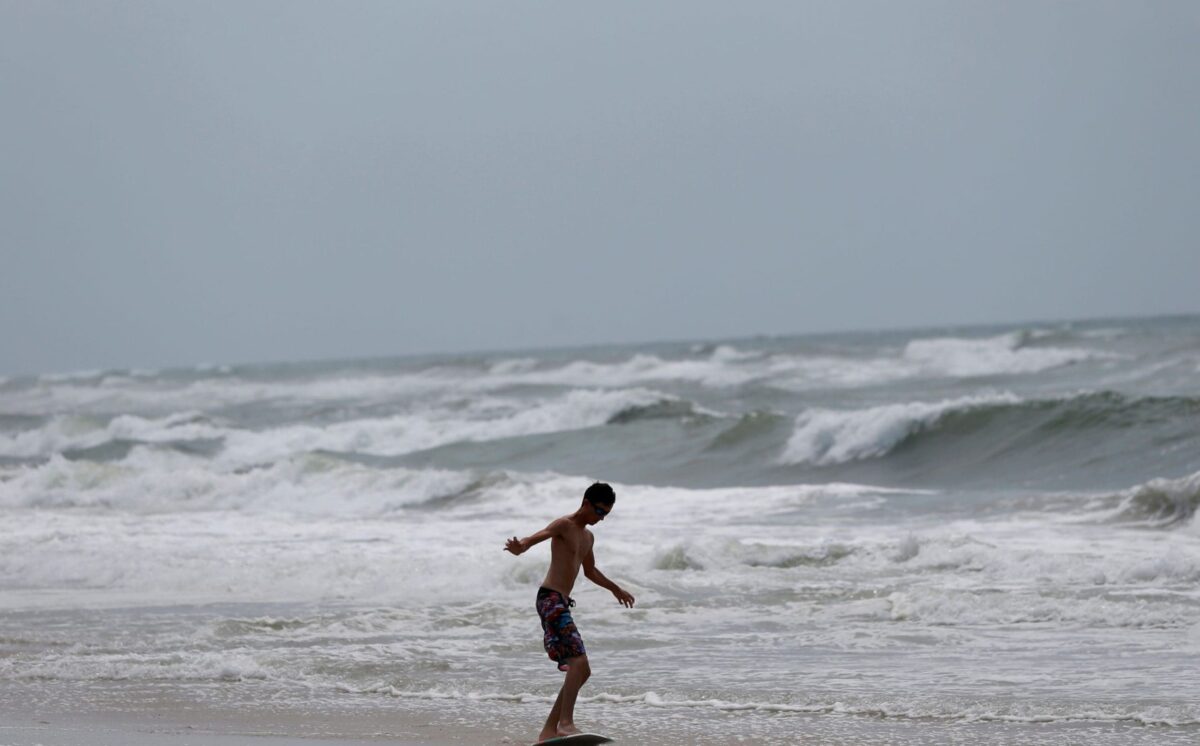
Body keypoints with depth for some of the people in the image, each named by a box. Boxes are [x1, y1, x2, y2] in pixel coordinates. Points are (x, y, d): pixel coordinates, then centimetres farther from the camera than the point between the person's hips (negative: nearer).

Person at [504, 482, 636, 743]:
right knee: (579, 662, -22)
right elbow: (540, 535, -27)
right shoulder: (564, 525, -6)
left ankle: (549, 731, 10)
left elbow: (590, 571, 39)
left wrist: (616, 589, 51)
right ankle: (565, 722, -27)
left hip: (562, 604, 10)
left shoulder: (587, 537, 22)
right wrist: (520, 547, -49)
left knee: (581, 671, 8)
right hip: (551, 599, -10)